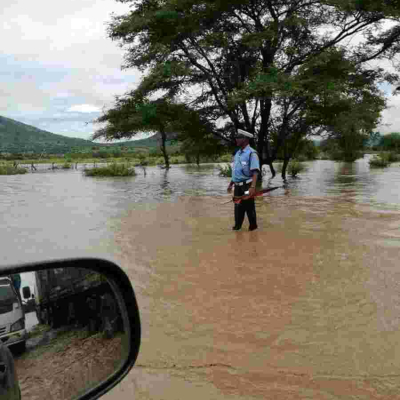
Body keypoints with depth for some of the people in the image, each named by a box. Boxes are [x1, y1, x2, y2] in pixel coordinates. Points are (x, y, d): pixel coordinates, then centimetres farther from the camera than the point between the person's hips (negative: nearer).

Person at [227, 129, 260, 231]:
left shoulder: (251, 153, -14)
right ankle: (237, 226, 25)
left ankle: (253, 226, 20)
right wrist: (231, 184, 22)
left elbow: (255, 172, -23)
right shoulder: (238, 153, 12)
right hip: (237, 186, 7)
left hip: (247, 185, -7)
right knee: (238, 207, 13)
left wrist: (253, 187, -34)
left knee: (249, 207, 4)